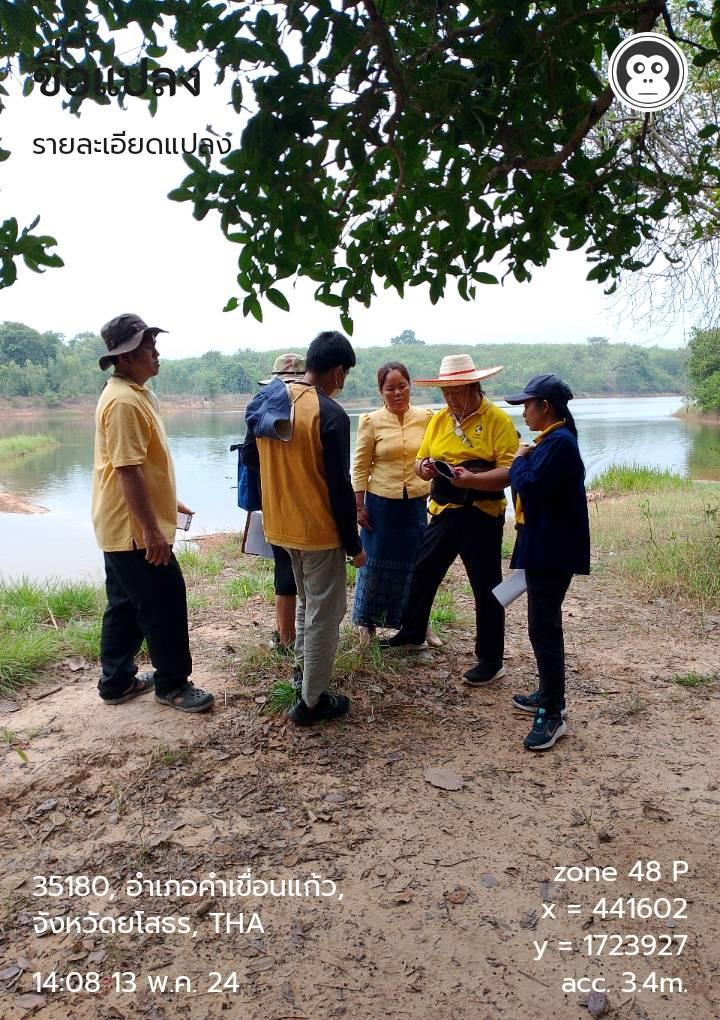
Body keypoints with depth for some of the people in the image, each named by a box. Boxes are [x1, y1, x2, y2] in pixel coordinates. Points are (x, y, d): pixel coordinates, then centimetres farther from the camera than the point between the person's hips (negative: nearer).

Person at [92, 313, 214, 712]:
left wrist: (169, 503, 23)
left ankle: (117, 681, 30)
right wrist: (152, 530, -25)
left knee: (125, 605, 17)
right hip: (133, 529, -10)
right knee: (164, 604, 0)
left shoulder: (134, 393, 13)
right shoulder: (124, 402, -20)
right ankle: (172, 684, 15)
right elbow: (128, 471, -25)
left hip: (121, 526, 10)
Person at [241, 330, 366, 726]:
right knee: (324, 614, 7)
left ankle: (303, 669, 39)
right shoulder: (331, 415, -20)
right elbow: (340, 487, -18)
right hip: (319, 529, -7)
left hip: (280, 524, 7)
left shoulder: (265, 401, 1)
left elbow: (249, 457, 11)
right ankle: (312, 701, 17)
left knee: (306, 601, 27)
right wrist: (353, 543, -9)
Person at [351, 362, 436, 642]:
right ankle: (367, 623, 26)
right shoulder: (371, 421, -6)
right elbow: (360, 466, -3)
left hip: (416, 502, 2)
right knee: (376, 562, 8)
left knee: (416, 563, 10)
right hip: (381, 502, -2)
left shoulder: (425, 417, 0)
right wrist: (359, 506, -5)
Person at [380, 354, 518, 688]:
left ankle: (491, 660, 16)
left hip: (481, 515, -6)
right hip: (443, 511, 6)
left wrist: (473, 480, -31)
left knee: (486, 588, 3)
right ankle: (412, 634, 39)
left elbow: (509, 471, -18)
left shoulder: (498, 419, -10)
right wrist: (424, 468, -10)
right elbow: (421, 461, 13)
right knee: (423, 572, 17)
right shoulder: (439, 419, 9)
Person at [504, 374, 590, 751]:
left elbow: (528, 485, -22)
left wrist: (520, 459, -8)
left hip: (553, 551, -11)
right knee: (545, 624, 19)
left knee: (543, 627, -7)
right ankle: (550, 694, 32)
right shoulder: (551, 439, 14)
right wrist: (525, 460, 2)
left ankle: (552, 714, 1)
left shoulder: (559, 442, -17)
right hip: (544, 548, 11)